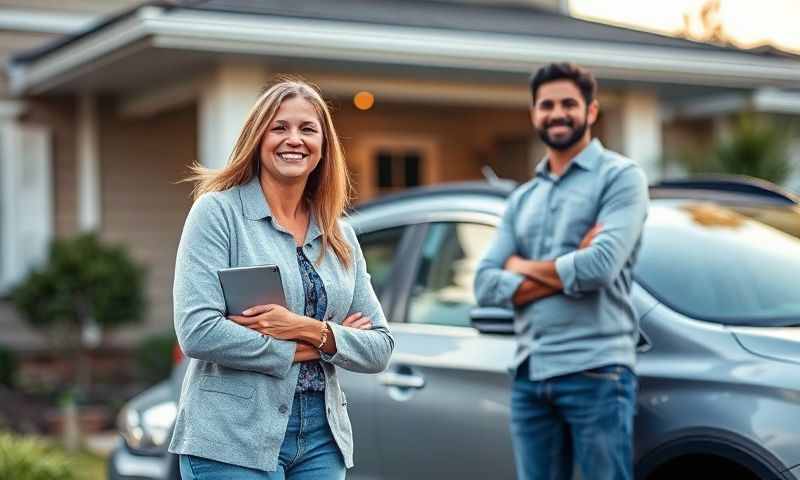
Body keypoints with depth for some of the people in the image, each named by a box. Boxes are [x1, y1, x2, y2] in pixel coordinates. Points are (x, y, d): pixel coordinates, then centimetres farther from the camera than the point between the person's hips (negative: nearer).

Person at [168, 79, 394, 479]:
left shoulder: (341, 236, 11)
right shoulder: (218, 211, -4)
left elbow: (379, 348, 7)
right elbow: (197, 332, -15)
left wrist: (309, 330, -11)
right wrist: (299, 350, -9)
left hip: (322, 439, 5)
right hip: (233, 441, -5)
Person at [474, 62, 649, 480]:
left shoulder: (620, 176, -1)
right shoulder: (521, 199, 17)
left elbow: (601, 266, -16)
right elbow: (485, 285, 5)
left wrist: (522, 266, 0)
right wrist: (568, 273, -10)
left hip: (595, 372, -6)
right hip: (529, 375, 6)